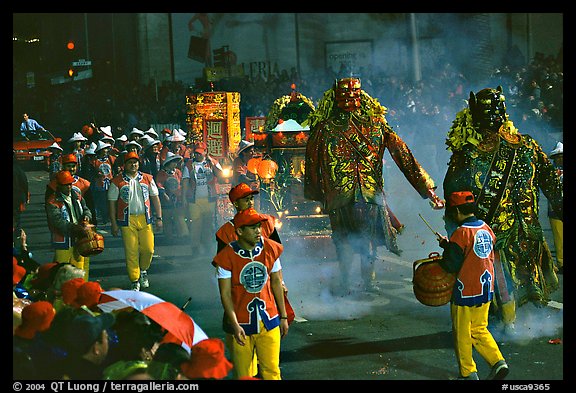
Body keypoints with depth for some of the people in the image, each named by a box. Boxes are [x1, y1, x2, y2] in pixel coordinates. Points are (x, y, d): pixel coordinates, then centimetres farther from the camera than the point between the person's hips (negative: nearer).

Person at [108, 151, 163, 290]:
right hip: (127, 220, -2)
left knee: (148, 249, -1)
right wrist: (114, 224, -3)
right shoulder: (117, 181, 0)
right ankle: (134, 280, 7)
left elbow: (155, 198, 12)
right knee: (131, 252, -3)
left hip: (145, 219, 2)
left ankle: (143, 271, 27)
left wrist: (159, 218, 6)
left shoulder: (147, 178, 8)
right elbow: (112, 203, 1)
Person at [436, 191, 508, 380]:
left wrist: (443, 251, 3)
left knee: (462, 333, 8)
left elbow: (452, 265, -18)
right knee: (479, 330, 18)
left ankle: (468, 373, 14)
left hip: (466, 292, -7)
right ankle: (498, 362, 4)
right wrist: (448, 245, 12)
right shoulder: (486, 229, 5)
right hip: (486, 289, 7)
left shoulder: (461, 233, -18)